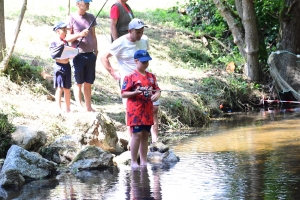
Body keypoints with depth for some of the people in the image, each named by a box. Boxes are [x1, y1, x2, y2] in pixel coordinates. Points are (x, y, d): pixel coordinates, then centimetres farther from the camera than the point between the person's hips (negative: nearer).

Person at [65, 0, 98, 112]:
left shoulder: (91, 17, 8)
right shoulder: (72, 18, -4)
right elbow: (68, 38, -5)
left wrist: (96, 50, 10)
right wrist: (80, 34, -21)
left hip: (90, 54, 4)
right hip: (79, 55, -4)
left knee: (88, 83, 8)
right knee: (78, 82, 1)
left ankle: (88, 107, 14)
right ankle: (79, 107, 4)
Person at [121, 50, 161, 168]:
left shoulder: (151, 77, 12)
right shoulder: (131, 77, -6)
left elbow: (157, 90, 15)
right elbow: (123, 94, -7)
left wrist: (156, 95, -9)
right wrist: (135, 93, -23)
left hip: (148, 111, 6)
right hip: (135, 110, -6)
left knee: (145, 135, 9)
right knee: (137, 134, -8)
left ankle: (143, 161, 16)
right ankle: (133, 161, -1)